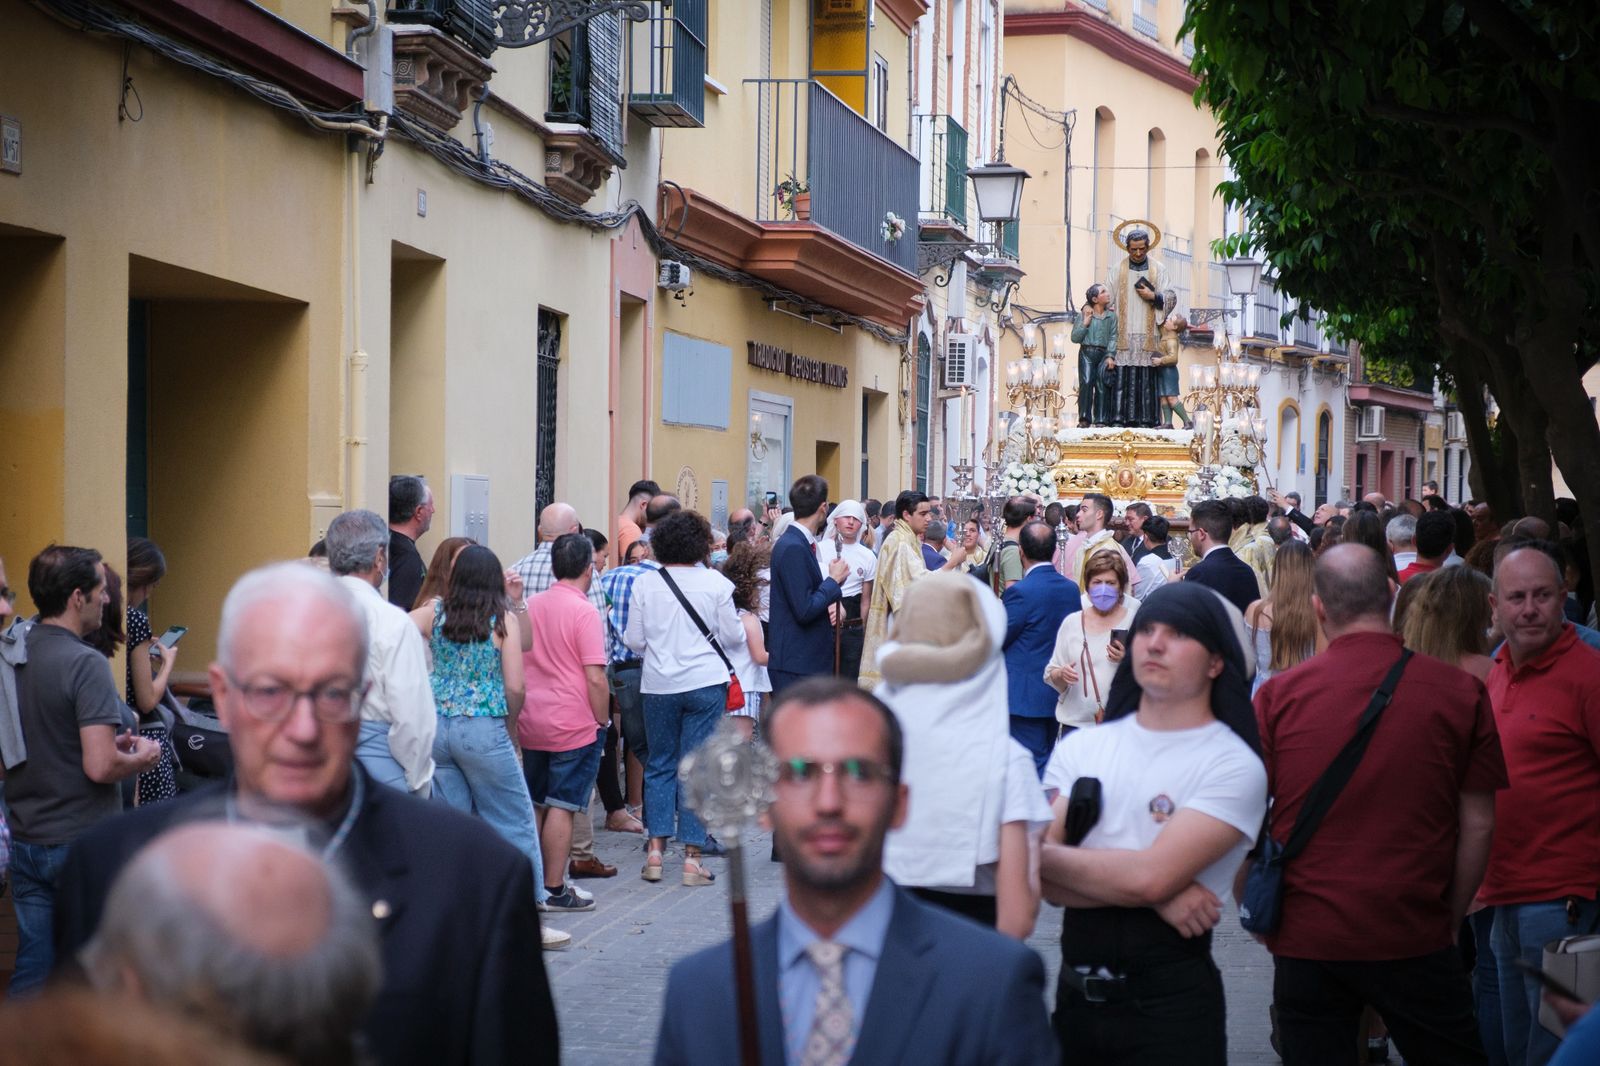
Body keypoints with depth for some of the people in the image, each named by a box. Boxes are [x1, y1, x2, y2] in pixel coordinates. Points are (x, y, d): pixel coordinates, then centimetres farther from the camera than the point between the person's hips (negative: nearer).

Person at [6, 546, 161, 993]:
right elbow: (100, 767, -25)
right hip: (82, 845, -6)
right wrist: (141, 758, -5)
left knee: (31, 969, 12)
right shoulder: (85, 663, -19)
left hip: (25, 843, 6)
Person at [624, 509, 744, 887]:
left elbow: (634, 640, 0)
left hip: (659, 685, 1)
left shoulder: (645, 585, -3)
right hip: (706, 684, -1)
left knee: (660, 764, 13)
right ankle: (692, 857, 2)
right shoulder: (715, 583, -6)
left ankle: (655, 850, 7)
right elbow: (733, 635, -1)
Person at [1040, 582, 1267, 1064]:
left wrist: (1048, 854, -6)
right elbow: (1039, 876, -6)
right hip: (1076, 991, 4)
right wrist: (1154, 896, -18)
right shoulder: (1080, 747, 4)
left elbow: (1150, 875, -20)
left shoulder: (1233, 766, -9)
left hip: (1170, 999, -4)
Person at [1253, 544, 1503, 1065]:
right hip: (1415, 939, -1)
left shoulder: (1278, 695, -4)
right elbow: (1478, 824, 0)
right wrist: (1451, 920, 12)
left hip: (1304, 940, 1)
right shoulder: (1461, 693, -4)